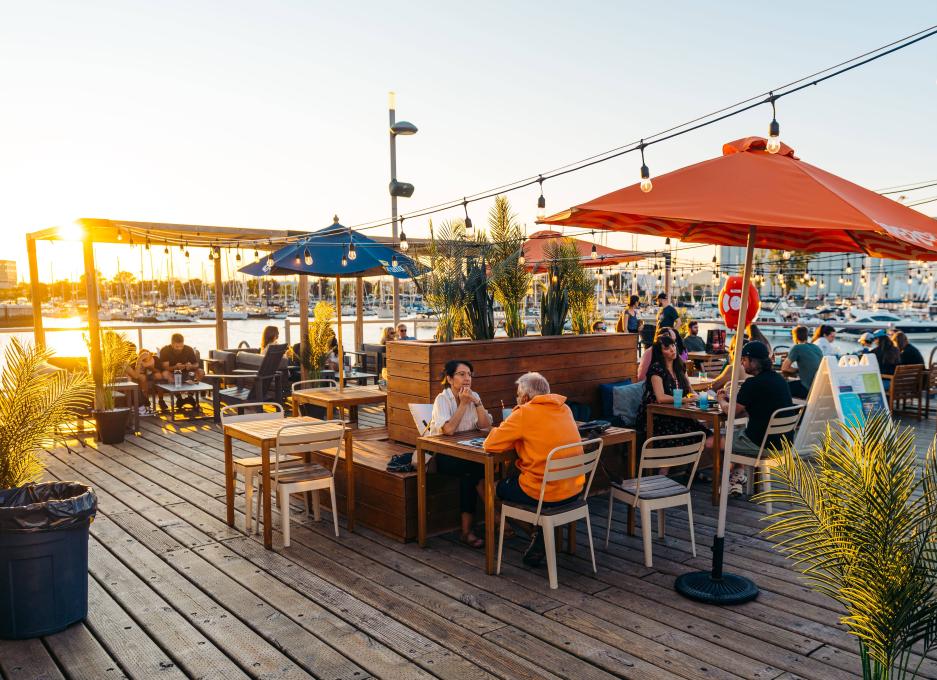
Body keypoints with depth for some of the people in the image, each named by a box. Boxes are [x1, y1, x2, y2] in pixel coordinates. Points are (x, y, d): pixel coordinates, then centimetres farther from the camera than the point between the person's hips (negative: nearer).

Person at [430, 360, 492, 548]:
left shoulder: (474, 396, 4)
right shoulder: (442, 399, -11)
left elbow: (486, 427, -6)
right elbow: (449, 429, -26)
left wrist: (476, 402, -16)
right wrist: (463, 404, -20)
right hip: (443, 455, -4)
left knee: (470, 476, -29)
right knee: (475, 468, -31)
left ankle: (467, 531, -22)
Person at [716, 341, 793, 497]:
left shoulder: (752, 384, -19)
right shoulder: (779, 379, 8)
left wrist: (721, 400, 9)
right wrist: (729, 399, 16)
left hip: (762, 444, -9)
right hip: (782, 441, 9)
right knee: (739, 433, 33)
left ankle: (737, 476, 24)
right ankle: (738, 478, 29)